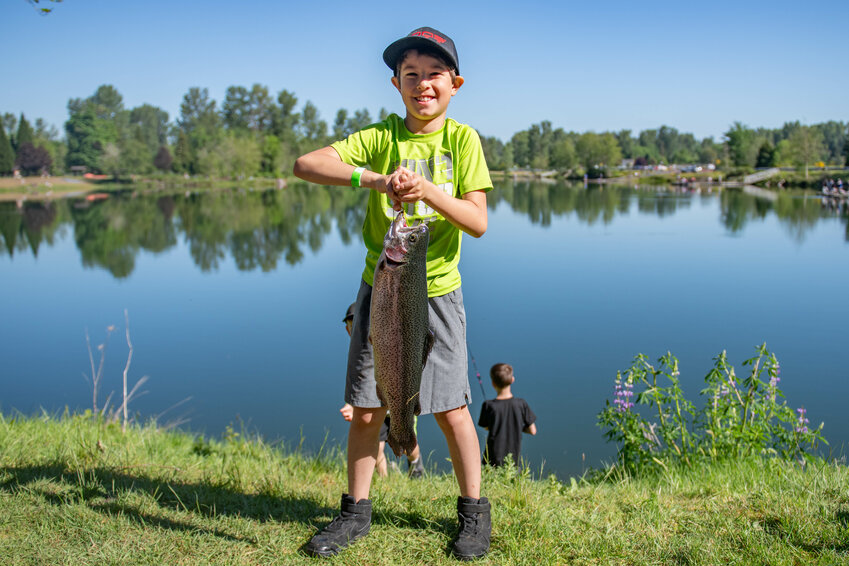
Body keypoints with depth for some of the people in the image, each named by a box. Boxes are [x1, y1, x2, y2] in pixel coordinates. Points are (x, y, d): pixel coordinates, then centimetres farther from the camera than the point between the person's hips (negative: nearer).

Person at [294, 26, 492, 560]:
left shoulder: (462, 139, -3)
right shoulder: (381, 136, -1)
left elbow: (478, 222, -10)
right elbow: (305, 164, -13)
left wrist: (428, 190, -26)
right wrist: (374, 179, -26)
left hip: (436, 292, -1)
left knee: (451, 408, 3)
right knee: (366, 408, 7)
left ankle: (474, 511, 23)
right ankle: (357, 511, 25)